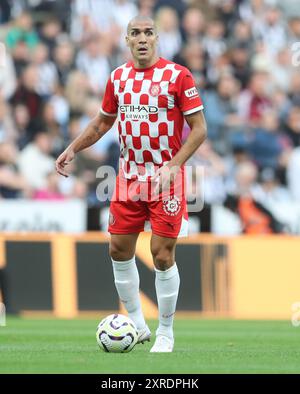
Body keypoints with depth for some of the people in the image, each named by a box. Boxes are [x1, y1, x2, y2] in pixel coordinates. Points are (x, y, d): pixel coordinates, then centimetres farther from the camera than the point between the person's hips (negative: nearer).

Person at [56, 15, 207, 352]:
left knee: (162, 255, -6)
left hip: (165, 180, -5)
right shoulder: (118, 77, 7)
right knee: (119, 250, 6)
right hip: (129, 178, 5)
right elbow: (103, 122, 21)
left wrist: (172, 166, -20)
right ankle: (137, 325, 21)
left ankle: (165, 333, 7)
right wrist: (73, 149, 9)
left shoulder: (177, 75, -9)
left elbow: (199, 128, -10)